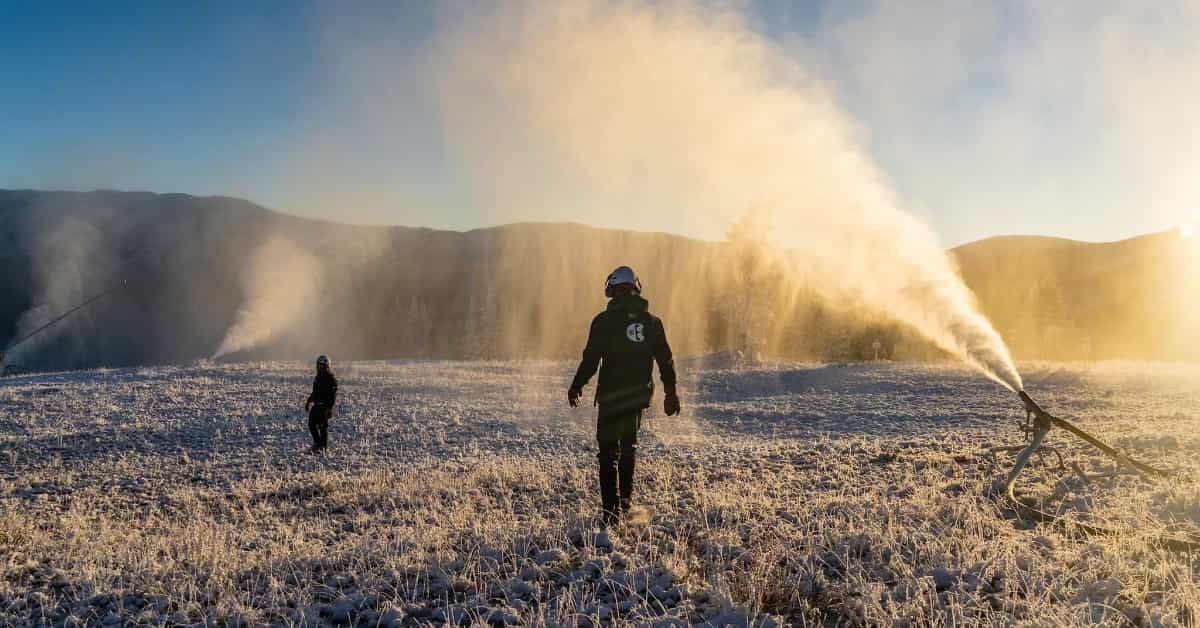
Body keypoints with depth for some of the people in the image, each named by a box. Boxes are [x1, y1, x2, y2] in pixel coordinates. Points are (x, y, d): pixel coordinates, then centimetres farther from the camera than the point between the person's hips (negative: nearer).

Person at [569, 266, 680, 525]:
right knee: (629, 445, 21)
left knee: (609, 450, 1)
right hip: (638, 395, 4)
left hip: (611, 395, -4)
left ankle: (611, 508, -7)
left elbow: (591, 359, -10)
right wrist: (671, 392, 17)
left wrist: (576, 386, 3)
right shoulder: (652, 321, 4)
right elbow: (666, 360, 7)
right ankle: (625, 501, 26)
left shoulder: (604, 320, -9)